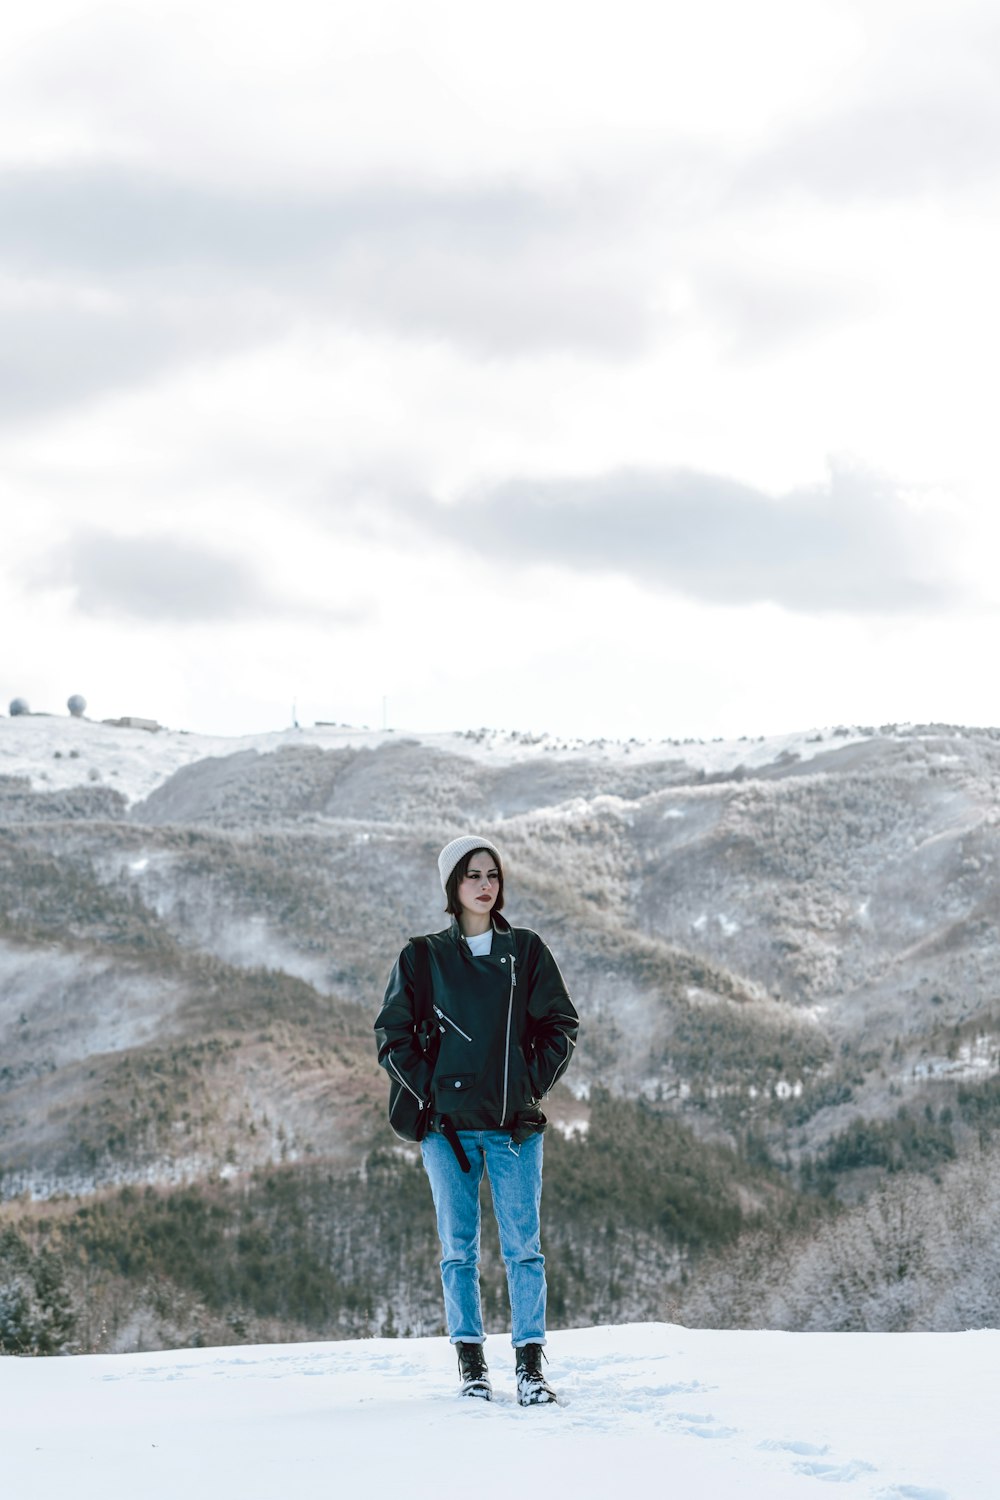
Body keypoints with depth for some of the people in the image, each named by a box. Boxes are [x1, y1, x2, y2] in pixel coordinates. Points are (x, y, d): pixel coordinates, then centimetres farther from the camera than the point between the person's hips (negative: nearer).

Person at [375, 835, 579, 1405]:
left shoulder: (526, 951, 7)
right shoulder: (423, 958, 5)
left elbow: (561, 1026, 9)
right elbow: (393, 1035, 7)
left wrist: (532, 1084, -1)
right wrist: (430, 1088, -4)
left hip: (515, 1124, 0)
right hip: (449, 1124, 0)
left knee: (523, 1246, -3)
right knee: (459, 1247, 4)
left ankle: (531, 1363, 1)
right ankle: (471, 1360, 11)